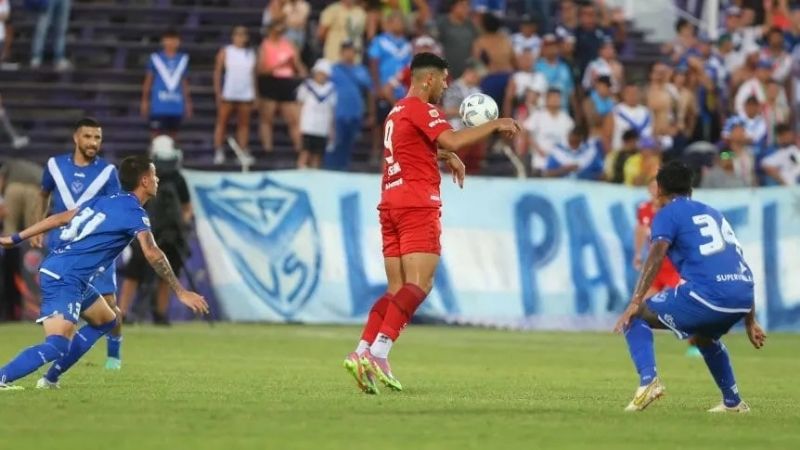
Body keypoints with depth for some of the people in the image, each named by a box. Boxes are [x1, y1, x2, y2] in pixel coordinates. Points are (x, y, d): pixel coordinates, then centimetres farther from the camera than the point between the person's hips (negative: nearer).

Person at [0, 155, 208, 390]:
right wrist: (181, 292, -19)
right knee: (58, 346, -20)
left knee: (106, 321, 23)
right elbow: (153, 254, -21)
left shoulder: (104, 201, 17)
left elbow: (59, 219, 18)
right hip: (65, 279, -10)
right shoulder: (134, 213, -8)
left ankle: (51, 378, 18)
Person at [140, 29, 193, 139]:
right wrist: (145, 101, 3)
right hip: (159, 107, -3)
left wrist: (188, 103, 16)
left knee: (172, 135, 7)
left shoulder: (183, 59, 9)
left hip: (176, 107, 3)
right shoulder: (155, 58, 0)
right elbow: (148, 80, 5)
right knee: (156, 134, -5)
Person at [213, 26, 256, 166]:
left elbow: (254, 74, 13)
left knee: (244, 124, 2)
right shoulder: (225, 52, 2)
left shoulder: (251, 54, 11)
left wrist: (255, 95, 8)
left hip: (246, 95, 3)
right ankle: (219, 152, 1)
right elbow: (217, 72, 0)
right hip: (228, 95, -3)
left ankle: (243, 153, 3)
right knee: (222, 122, -1)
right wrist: (218, 93, -7)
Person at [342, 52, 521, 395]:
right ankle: (377, 353, -26)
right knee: (419, 285, -14)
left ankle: (363, 353, -3)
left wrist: (447, 156, 33)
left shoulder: (397, 112, 23)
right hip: (417, 205, -9)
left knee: (397, 289, 9)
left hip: (391, 205, 9)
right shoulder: (420, 109, -6)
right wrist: (495, 125, -14)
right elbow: (451, 140, -22)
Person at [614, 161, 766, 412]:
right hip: (743, 296, 7)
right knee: (705, 336, 38)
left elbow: (656, 257, -9)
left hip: (708, 294, -7)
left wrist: (635, 303, -15)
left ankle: (648, 380, -14)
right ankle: (732, 402, 37)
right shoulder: (714, 214, 29)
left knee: (636, 317, 7)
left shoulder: (668, 214, 10)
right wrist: (750, 321, 33)